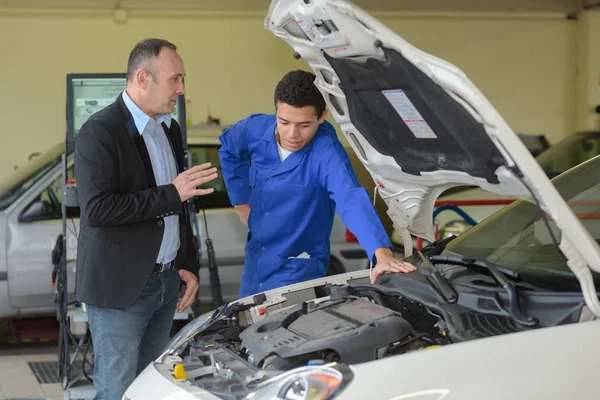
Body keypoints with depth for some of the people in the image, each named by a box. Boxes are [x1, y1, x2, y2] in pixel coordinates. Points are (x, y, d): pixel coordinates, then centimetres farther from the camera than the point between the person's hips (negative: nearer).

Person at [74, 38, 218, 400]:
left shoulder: (170, 129, 13)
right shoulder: (100, 132, -13)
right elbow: (96, 209, -23)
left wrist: (188, 265, 13)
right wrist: (170, 194, -22)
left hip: (166, 282, 8)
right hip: (120, 287, -8)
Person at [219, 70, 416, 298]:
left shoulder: (326, 153, -27)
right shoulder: (256, 129, -10)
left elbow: (353, 201, -43)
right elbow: (228, 148, 14)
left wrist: (383, 254, -59)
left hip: (297, 270, -6)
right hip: (255, 260, 6)